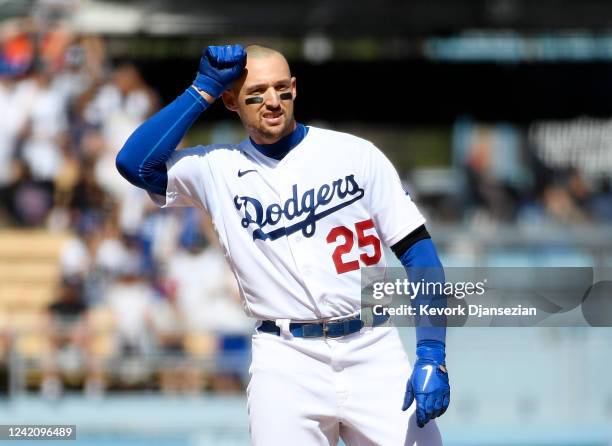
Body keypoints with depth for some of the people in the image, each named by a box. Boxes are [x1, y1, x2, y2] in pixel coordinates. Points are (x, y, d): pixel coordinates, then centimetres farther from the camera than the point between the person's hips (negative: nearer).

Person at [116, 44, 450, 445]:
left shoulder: (356, 154, 4)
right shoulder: (217, 168, 7)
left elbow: (417, 250, 1)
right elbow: (134, 162, -10)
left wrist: (432, 356, -9)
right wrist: (205, 89, -5)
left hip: (373, 352, 0)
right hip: (286, 360, 0)